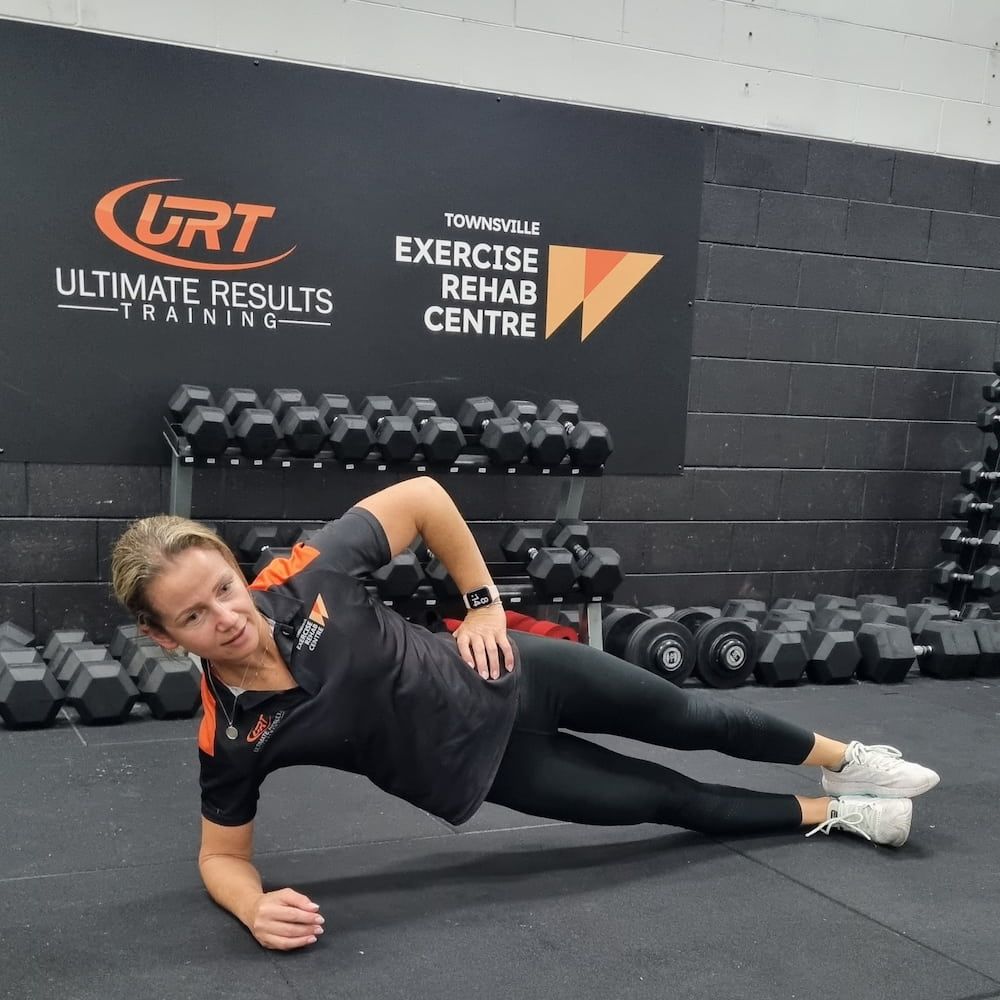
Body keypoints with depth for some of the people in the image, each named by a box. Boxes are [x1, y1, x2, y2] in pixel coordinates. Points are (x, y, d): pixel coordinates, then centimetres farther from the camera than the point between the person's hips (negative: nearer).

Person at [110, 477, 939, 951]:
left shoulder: (305, 576, -25)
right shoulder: (229, 738, -24)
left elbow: (423, 497, -12)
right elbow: (221, 854, -8)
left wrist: (483, 604, -11)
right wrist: (257, 908, -29)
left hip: (499, 677, 1)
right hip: (471, 764, 0)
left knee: (685, 716, 16)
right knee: (670, 800, 11)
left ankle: (846, 760, 47)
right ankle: (837, 814, 40)